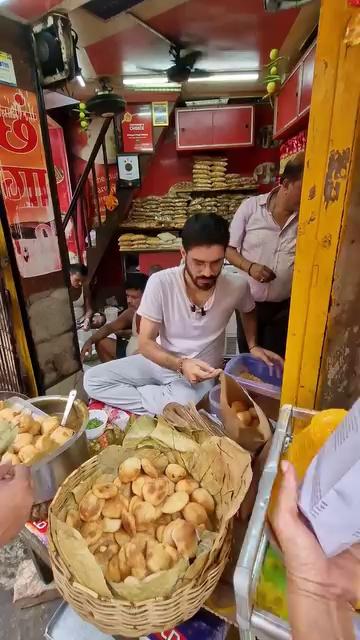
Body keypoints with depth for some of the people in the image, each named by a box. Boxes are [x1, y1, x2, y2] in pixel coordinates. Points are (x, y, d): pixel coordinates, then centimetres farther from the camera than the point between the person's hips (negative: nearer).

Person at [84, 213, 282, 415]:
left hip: (201, 371, -1)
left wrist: (253, 346, -6)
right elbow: (145, 343, -17)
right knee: (92, 379, -7)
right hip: (160, 361, 1)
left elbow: (249, 312, 10)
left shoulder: (237, 286, -16)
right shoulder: (160, 283, -22)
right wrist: (180, 364, -34)